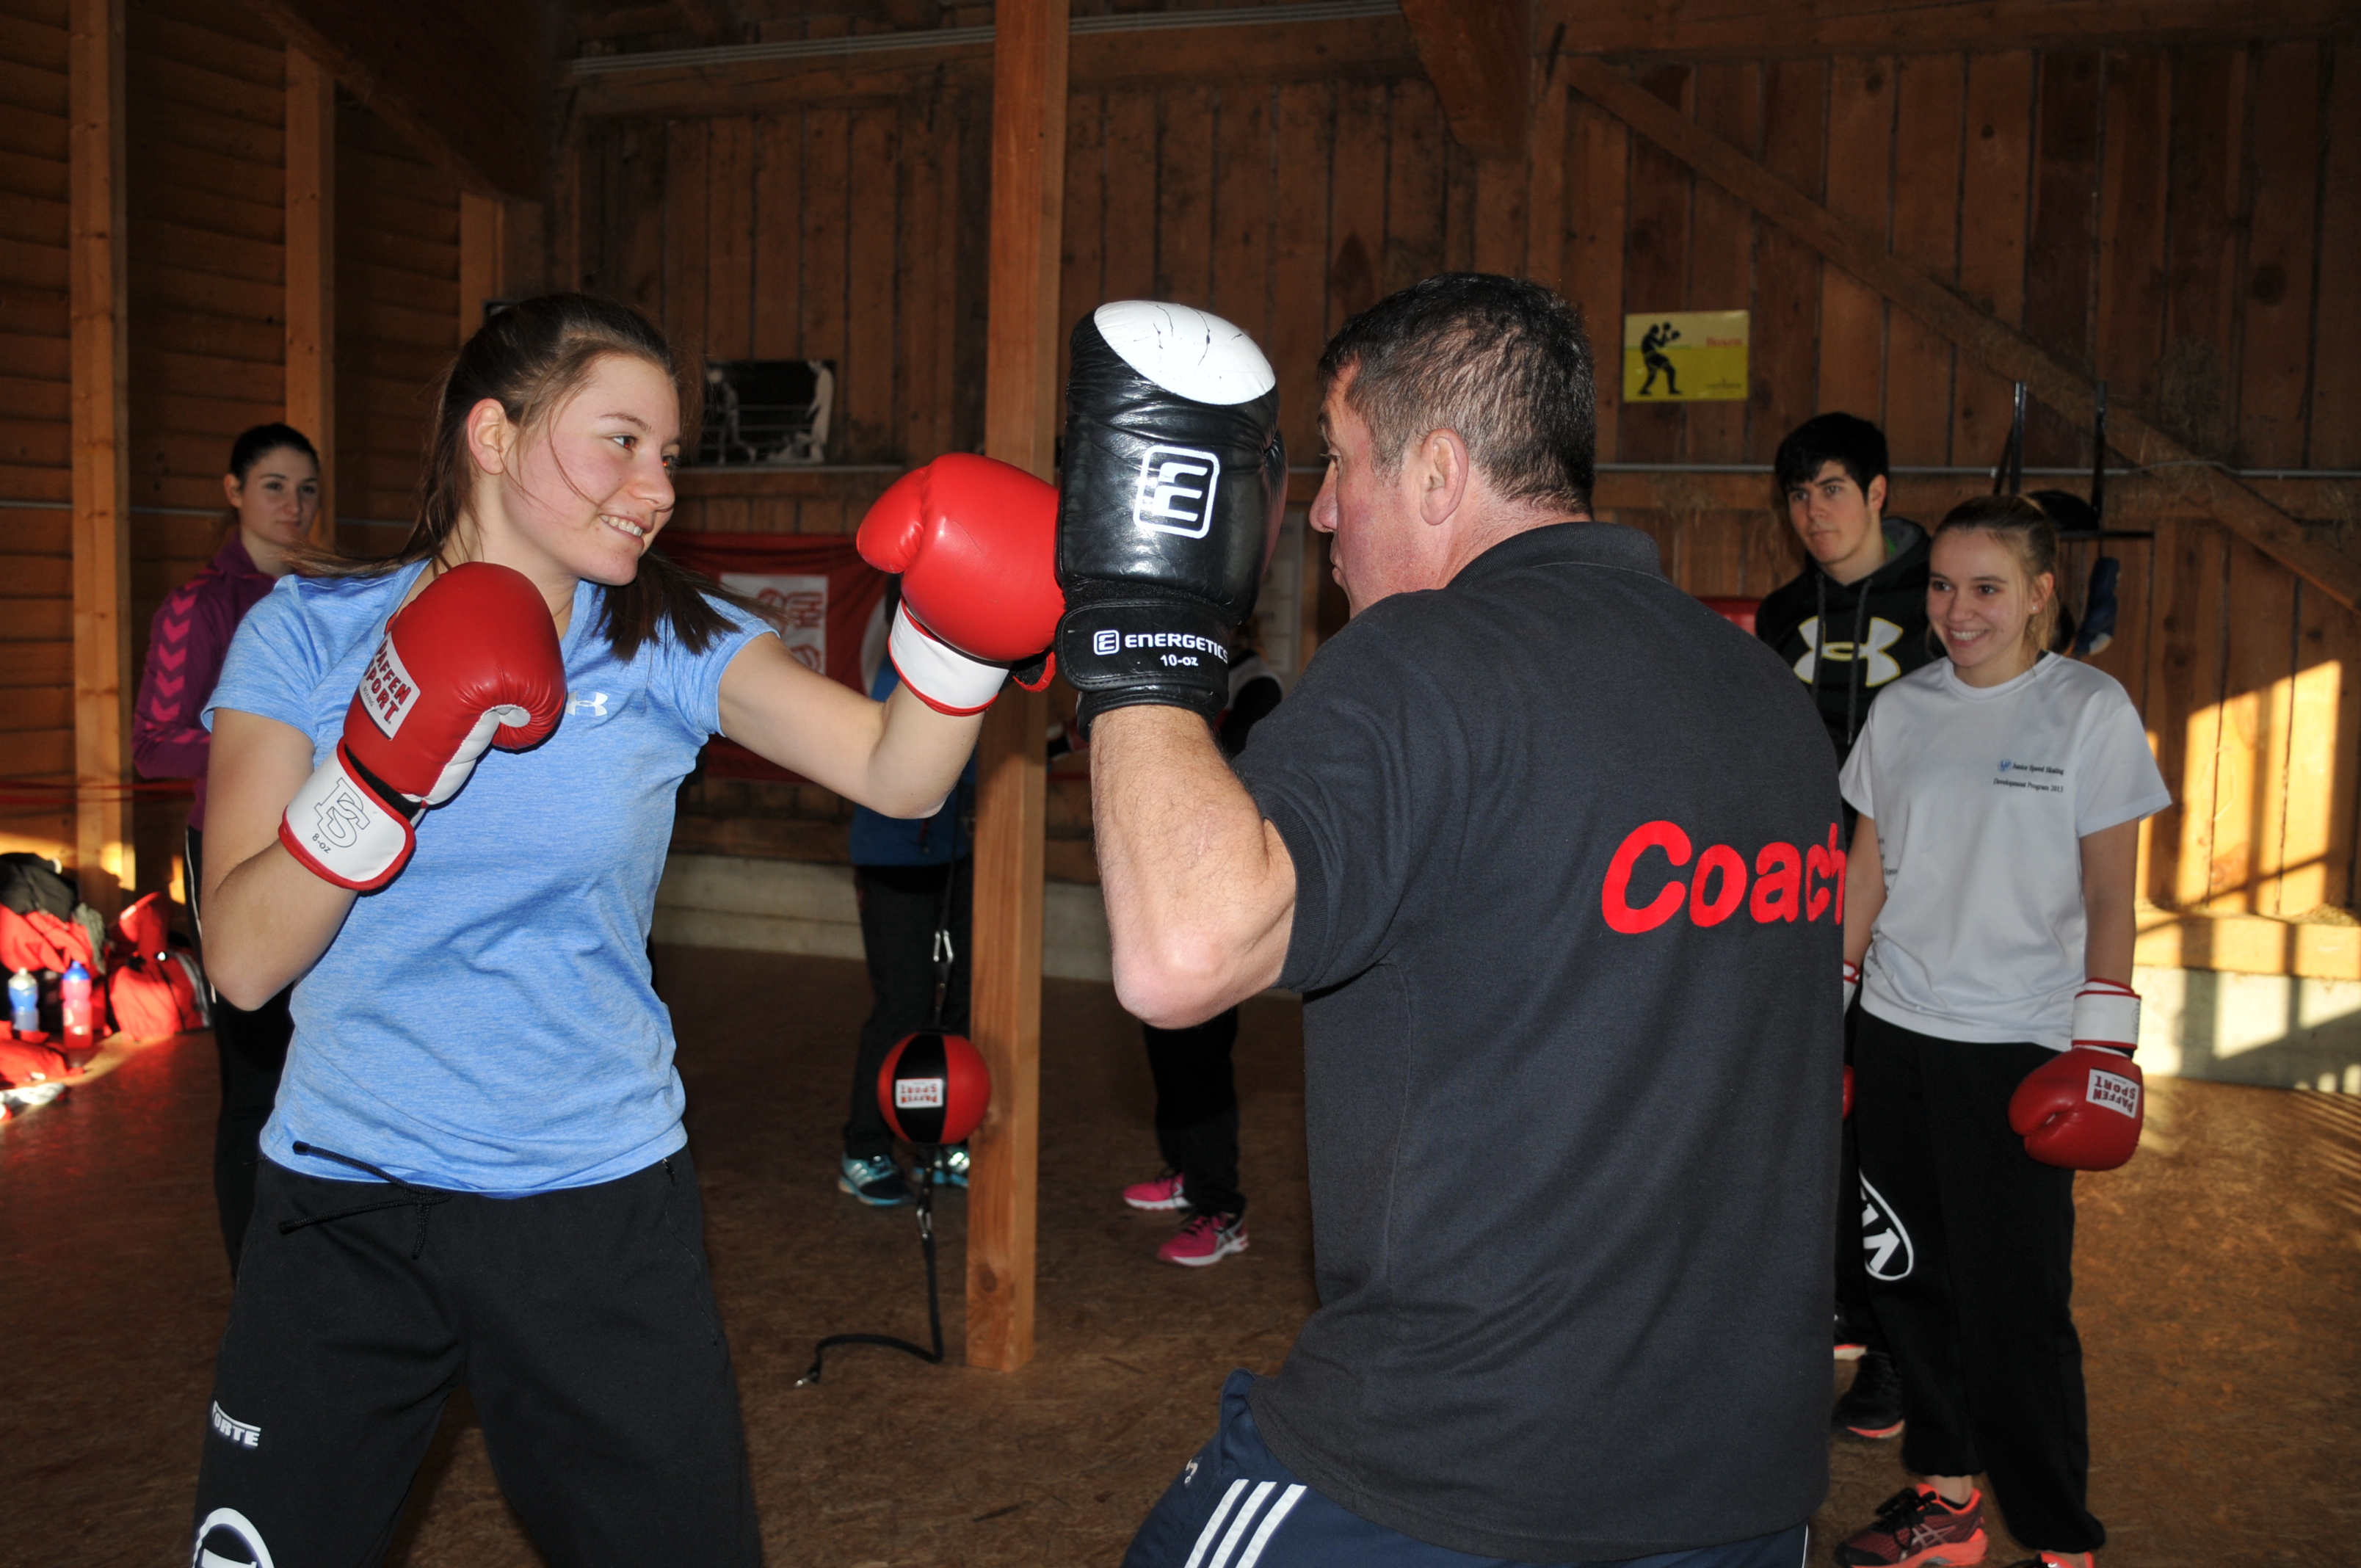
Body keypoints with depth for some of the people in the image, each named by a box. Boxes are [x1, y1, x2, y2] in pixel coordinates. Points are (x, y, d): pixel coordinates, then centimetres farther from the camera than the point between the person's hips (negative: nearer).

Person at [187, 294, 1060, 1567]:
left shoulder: (672, 647, -3)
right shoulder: (307, 634, -5)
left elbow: (899, 775, -16)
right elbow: (242, 961, -11)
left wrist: (955, 633, -35)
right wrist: (380, 774, -25)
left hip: (600, 1212, 1)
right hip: (342, 1203, 0)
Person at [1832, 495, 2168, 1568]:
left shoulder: (2090, 711, -4)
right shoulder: (1902, 710, 8)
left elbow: (2110, 898, -4)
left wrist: (2105, 1044, -10)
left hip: (2020, 1048, -4)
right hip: (1897, 1035, 5)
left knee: (2015, 1300, -3)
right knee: (1909, 1275, 10)